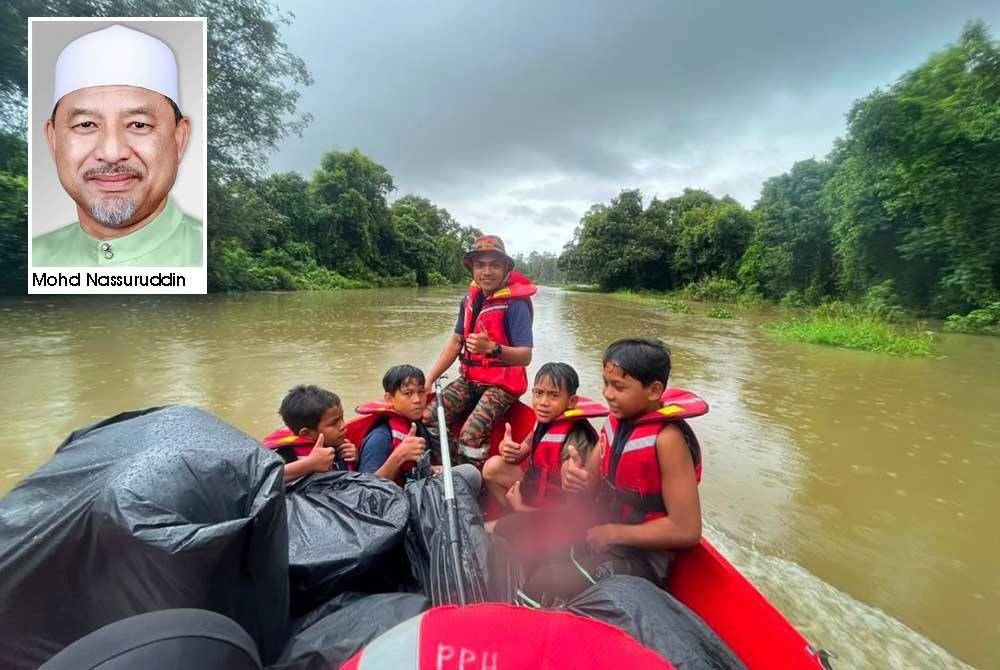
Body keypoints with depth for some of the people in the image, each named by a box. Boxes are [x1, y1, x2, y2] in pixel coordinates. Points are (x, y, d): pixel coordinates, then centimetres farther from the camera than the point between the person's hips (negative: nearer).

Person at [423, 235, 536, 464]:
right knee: (428, 418, -8)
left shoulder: (516, 304, -18)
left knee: (471, 435, -26)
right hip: (470, 379, 7)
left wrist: (492, 348, -44)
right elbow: (455, 342, 7)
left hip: (502, 384, -6)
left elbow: (525, 356, -24)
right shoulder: (470, 299, 3)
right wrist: (429, 380, 1)